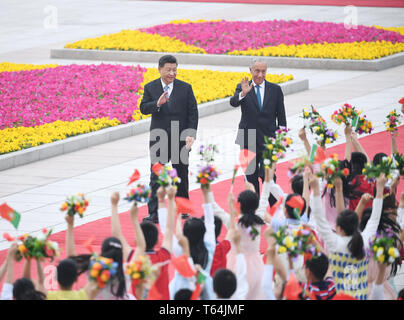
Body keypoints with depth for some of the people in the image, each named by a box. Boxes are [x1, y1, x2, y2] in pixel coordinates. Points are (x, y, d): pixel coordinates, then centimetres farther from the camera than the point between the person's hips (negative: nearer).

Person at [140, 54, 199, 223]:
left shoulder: (186, 88, 1)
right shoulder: (150, 88, 3)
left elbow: (193, 112, 0)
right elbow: (143, 108, -5)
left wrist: (191, 135, -10)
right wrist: (157, 104, -25)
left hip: (180, 139, 1)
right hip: (159, 139, -1)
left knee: (181, 176, 12)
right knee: (156, 177, -6)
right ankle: (154, 213, -8)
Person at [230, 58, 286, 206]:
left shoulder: (275, 89, 3)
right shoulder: (243, 87, 1)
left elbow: (281, 116, 7)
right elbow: (233, 102, -19)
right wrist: (243, 93, -40)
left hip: (269, 140, -1)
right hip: (248, 141, 1)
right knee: (251, 177, 8)